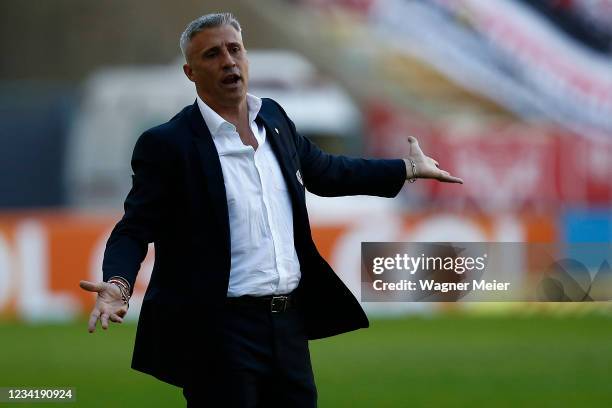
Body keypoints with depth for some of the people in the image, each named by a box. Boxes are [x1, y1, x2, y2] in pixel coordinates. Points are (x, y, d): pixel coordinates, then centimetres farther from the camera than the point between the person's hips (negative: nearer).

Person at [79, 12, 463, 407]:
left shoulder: (274, 119, 11)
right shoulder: (166, 144, -8)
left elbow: (324, 170, 28)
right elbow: (135, 230, -8)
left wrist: (408, 168, 34)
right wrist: (118, 284, -27)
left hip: (289, 324, 6)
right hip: (217, 331, -6)